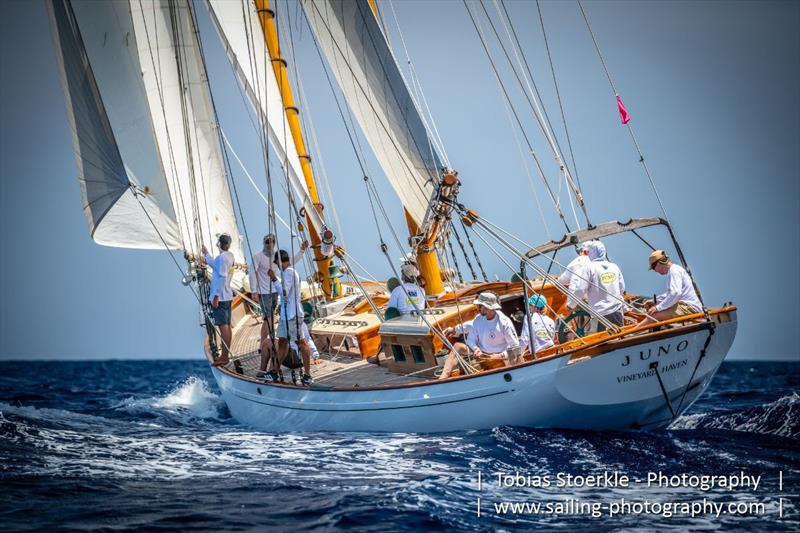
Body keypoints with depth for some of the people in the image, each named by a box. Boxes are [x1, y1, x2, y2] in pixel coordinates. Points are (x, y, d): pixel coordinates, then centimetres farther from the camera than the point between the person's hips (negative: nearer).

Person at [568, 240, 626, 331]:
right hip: (617, 313, 5)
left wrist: (571, 305, 6)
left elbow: (580, 290, -9)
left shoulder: (590, 268, -10)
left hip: (600, 313, -5)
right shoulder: (614, 267, 7)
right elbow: (622, 289, 15)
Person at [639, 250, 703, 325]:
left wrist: (658, 307, -21)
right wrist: (655, 301, 17)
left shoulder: (674, 270, -11)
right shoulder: (675, 269, 22)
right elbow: (670, 293, 30)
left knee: (653, 315, -25)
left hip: (689, 308, -11)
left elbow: (676, 293, -25)